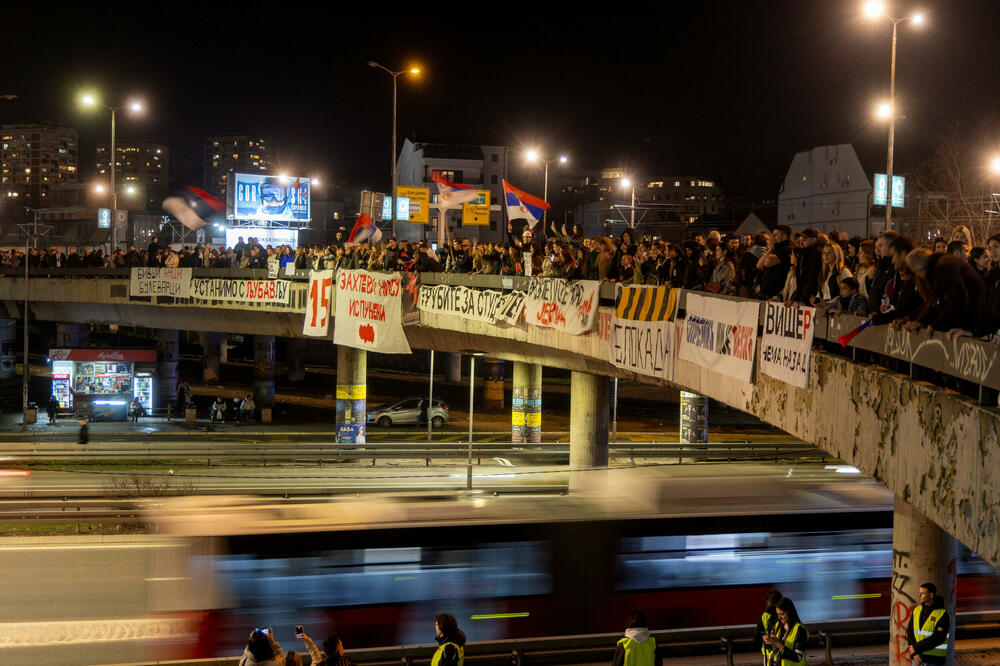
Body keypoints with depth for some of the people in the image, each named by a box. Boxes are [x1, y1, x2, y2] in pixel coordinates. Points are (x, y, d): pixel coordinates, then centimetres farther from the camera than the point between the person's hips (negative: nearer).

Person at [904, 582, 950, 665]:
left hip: (934, 660, -5)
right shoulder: (917, 610, 6)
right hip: (918, 658, 5)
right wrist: (915, 653, -16)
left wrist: (916, 648, -18)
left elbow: (937, 638, -22)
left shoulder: (943, 615, -13)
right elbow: (910, 633, 0)